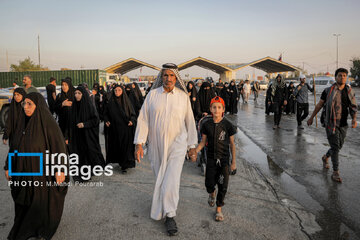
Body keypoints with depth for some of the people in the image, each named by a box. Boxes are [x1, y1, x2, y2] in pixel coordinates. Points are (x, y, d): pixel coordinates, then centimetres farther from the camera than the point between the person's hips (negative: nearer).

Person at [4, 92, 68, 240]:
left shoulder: (48, 124, -15)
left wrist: (60, 170, -24)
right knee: (24, 204, 15)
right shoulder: (23, 123, 5)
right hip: (23, 172, 6)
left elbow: (59, 147, -18)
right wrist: (8, 167, 12)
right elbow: (14, 146, 12)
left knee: (43, 203, 9)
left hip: (43, 173, -6)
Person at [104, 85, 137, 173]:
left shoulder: (127, 101, 2)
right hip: (114, 129, 2)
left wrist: (131, 121, -14)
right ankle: (119, 161, 25)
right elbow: (105, 113, 14)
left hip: (125, 128, -2)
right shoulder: (110, 102, 5)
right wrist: (106, 121, -4)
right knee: (115, 145, 6)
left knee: (125, 146, -2)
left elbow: (133, 114, 4)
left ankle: (124, 166, 4)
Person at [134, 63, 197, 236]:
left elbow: (190, 122, 6)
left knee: (171, 180, -10)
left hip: (177, 144, -1)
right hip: (156, 146, 2)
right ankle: (163, 205, 40)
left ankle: (169, 215, 5)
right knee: (160, 178, 15)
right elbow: (143, 119, 0)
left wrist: (192, 146, 7)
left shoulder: (183, 96, 0)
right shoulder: (152, 95, 0)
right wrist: (139, 143, -6)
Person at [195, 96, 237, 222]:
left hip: (224, 159, -1)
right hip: (211, 158, 1)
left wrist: (234, 162, 0)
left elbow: (232, 144, -1)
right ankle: (212, 194, 38)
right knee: (209, 184, 1)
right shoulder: (207, 125, -2)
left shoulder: (227, 125, -7)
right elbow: (203, 142, 5)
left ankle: (219, 209, 20)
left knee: (222, 186, 1)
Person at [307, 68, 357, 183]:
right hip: (331, 123, -4)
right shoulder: (328, 91, -4)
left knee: (339, 146, 15)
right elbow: (319, 105, 4)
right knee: (335, 147, -7)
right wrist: (311, 117, 8)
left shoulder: (349, 92, 6)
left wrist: (354, 119, -11)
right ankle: (335, 173, 0)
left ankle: (325, 157, 44)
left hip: (343, 124, 5)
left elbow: (353, 107, 6)